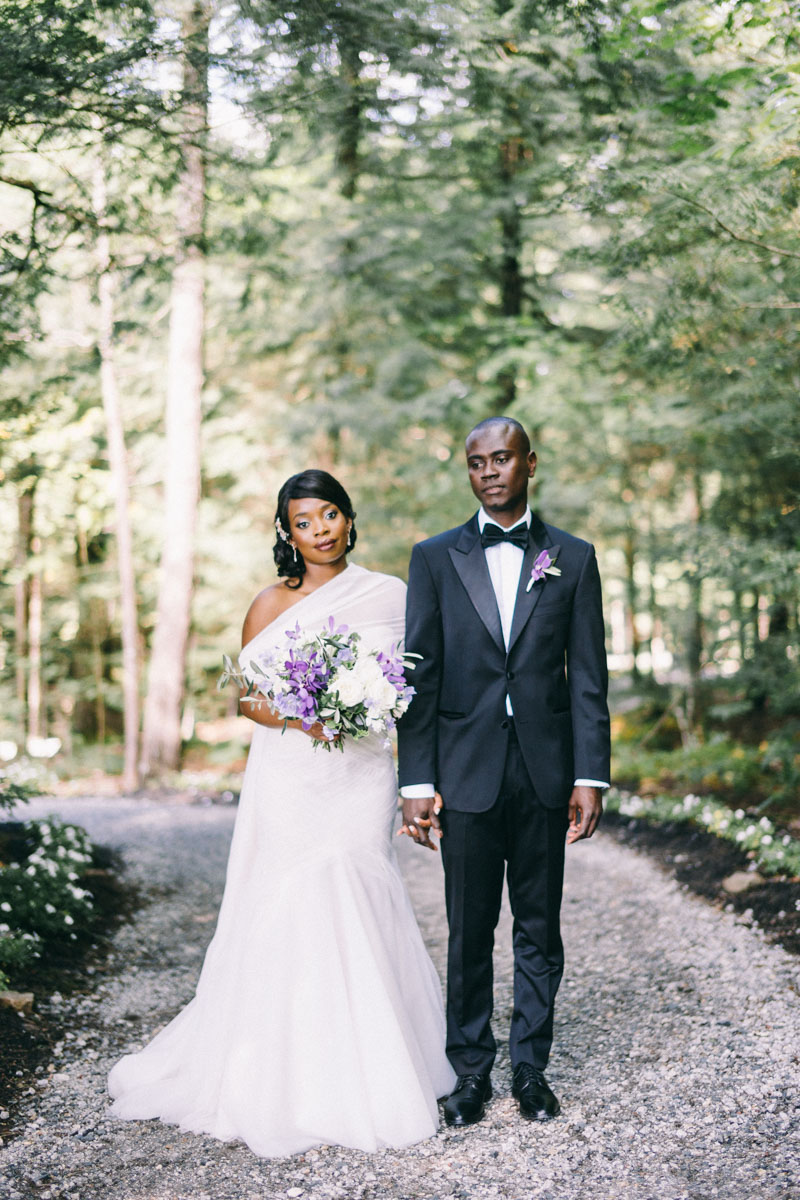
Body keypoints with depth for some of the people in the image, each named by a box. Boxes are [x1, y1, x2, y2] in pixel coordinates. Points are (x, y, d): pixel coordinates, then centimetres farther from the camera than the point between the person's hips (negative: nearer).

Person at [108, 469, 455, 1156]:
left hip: (363, 777, 2)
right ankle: (292, 1083, 7)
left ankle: (368, 1079, 16)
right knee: (291, 918, -4)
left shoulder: (391, 597, 8)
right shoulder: (272, 604, 3)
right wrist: (300, 716, -15)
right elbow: (247, 698, 3)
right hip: (290, 782, -1)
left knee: (359, 915, 2)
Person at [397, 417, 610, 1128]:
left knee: (540, 929, 9)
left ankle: (532, 1068, 23)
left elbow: (588, 676, 4)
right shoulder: (435, 558, 5)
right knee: (470, 931, 6)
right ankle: (472, 1071, 19)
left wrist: (591, 776, -4)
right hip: (467, 772, 0)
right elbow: (420, 676, 1)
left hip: (546, 771, 1)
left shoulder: (573, 558, 6)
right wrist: (418, 781, -5)